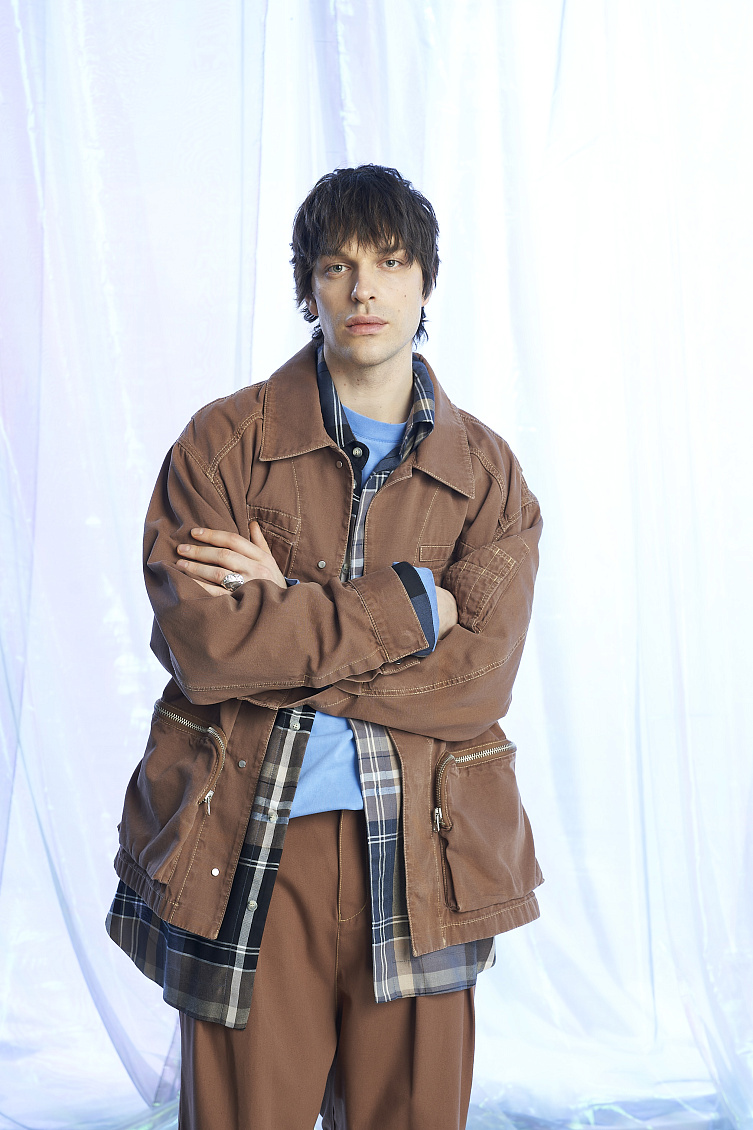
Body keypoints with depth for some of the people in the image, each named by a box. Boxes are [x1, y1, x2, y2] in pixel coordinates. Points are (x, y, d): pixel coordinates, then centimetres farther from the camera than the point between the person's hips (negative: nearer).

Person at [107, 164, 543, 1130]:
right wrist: (408, 604, -11)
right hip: (245, 852, -1)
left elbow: (478, 679, -6)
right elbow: (201, 642, -14)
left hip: (418, 859, 2)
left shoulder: (487, 472, 6)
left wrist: (284, 616, -11)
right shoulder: (224, 441, 1)